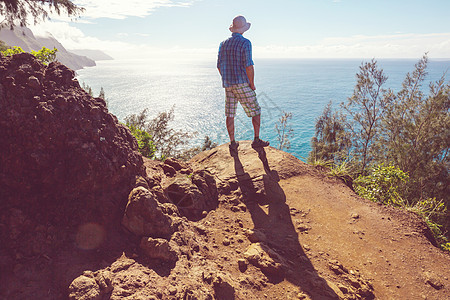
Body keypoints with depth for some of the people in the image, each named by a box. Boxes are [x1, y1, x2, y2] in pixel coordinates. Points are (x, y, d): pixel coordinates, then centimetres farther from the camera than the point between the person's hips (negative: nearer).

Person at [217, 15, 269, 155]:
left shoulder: (223, 44, 8)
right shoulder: (245, 43, -10)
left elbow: (219, 66, 11)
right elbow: (249, 66, -17)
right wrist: (252, 84, -8)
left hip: (228, 85, 6)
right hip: (242, 84, -5)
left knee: (230, 114, 8)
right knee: (255, 111, 8)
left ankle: (232, 144, 10)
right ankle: (257, 140, 11)